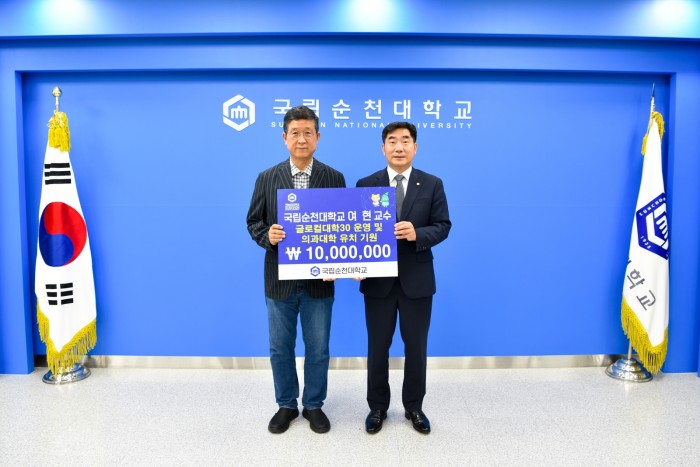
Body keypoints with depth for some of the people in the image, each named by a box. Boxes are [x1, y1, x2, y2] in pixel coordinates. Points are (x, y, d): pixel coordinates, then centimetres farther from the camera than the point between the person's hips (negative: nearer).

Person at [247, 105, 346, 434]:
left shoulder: (334, 178, -1)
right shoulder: (267, 178, 1)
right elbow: (254, 222, 5)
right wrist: (267, 235, -18)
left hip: (319, 281, 0)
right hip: (280, 280, 1)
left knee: (317, 349, 11)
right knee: (280, 348, 13)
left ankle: (313, 405, 32)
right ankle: (286, 405, 33)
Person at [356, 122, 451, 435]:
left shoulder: (432, 184, 2)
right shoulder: (366, 185, 1)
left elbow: (443, 226, -2)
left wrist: (417, 234, -21)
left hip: (417, 280, 0)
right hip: (378, 280, 0)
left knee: (416, 348, 12)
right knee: (377, 348, 11)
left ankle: (414, 407, 31)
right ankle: (377, 407, 29)